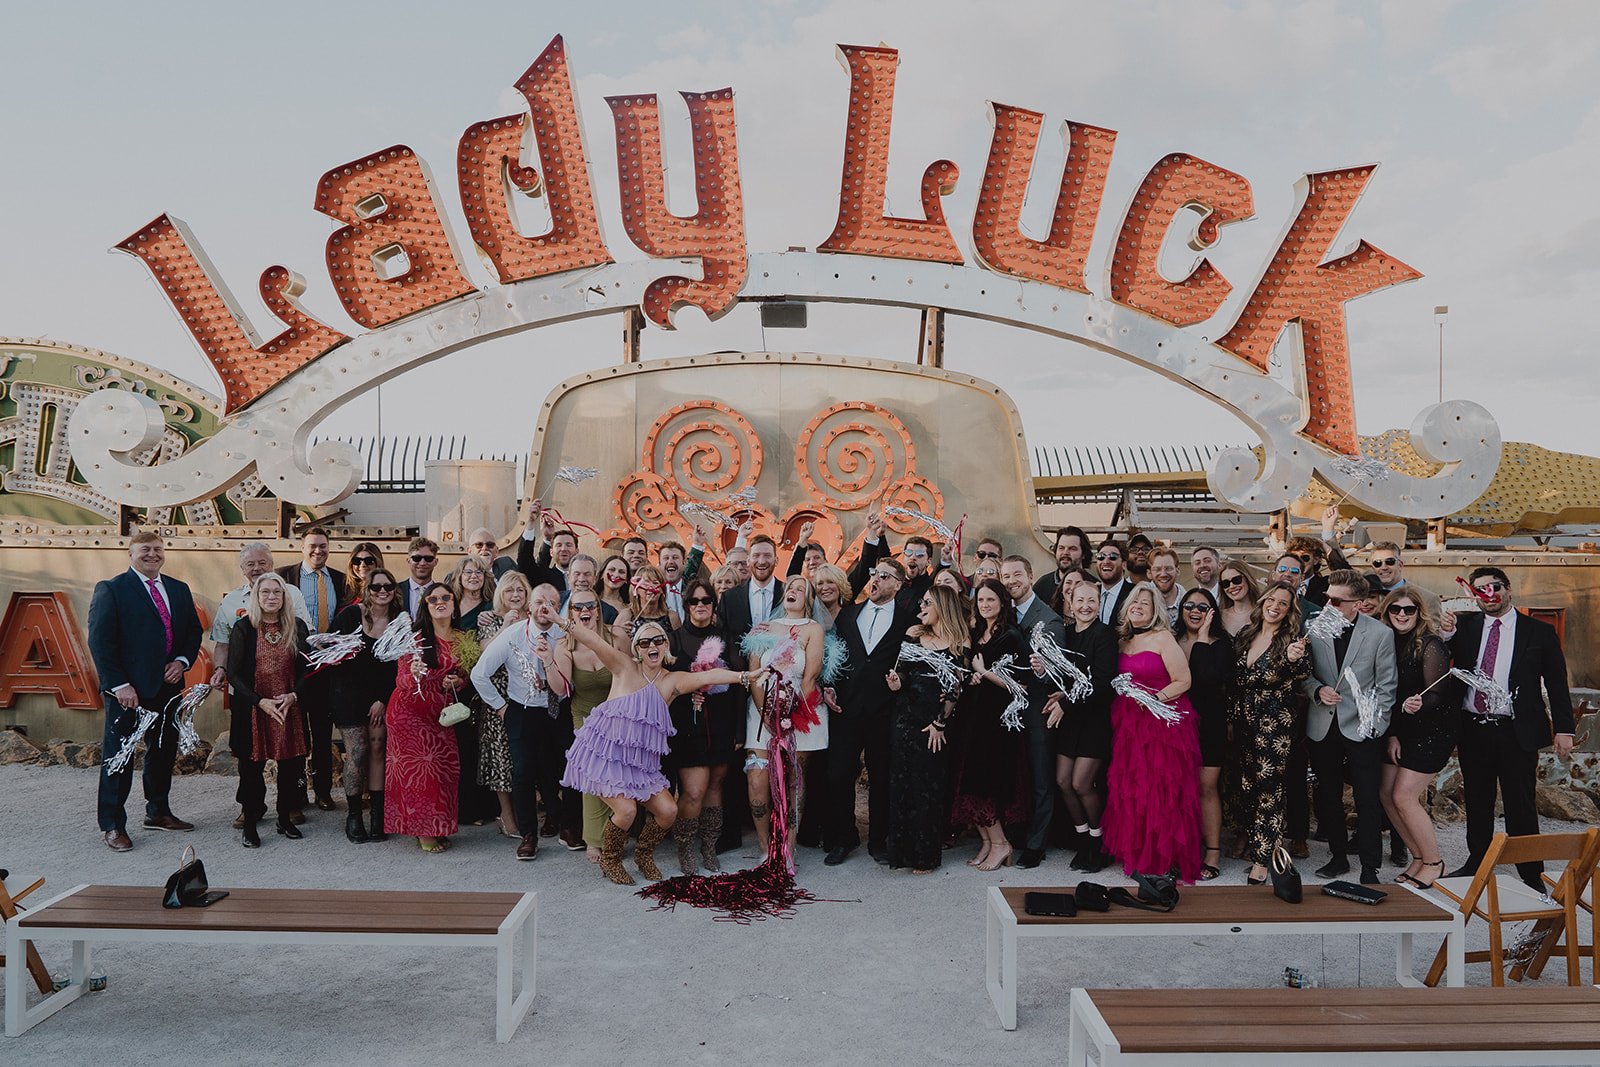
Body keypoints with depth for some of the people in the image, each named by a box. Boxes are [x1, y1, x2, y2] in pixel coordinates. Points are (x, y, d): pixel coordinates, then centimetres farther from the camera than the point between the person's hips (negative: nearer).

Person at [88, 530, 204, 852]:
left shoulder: (179, 590, 12)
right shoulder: (111, 589, -6)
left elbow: (193, 631, 16)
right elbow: (100, 641, -11)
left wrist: (182, 661, -3)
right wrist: (119, 685, -16)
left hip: (168, 684, 6)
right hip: (127, 689, -6)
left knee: (164, 751, 13)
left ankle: (158, 812, 27)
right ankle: (112, 825, 12)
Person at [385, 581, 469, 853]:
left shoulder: (462, 640, 7)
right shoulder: (415, 635, -8)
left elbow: (465, 677, 19)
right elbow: (401, 680, -10)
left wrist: (456, 682, -4)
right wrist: (414, 675, -32)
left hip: (441, 713, 5)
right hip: (410, 710, -4)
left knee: (446, 767, -2)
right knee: (418, 766, -6)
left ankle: (438, 828, 12)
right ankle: (423, 831, 5)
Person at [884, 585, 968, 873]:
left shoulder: (960, 645, -2)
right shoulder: (914, 633, 8)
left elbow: (955, 688, -3)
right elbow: (900, 670, 12)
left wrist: (940, 723, -7)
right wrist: (895, 682, -10)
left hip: (935, 721, -3)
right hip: (906, 716, 3)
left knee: (928, 784, 1)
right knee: (900, 780, 4)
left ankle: (925, 854, 11)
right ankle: (902, 849, 15)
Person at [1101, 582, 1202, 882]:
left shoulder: (1162, 638, -7)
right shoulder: (1123, 641, 14)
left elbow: (1184, 681, -9)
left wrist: (1156, 698, -21)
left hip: (1163, 721, -6)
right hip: (1129, 724, 6)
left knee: (1161, 789, -5)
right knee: (1131, 789, 6)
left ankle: (1167, 859, 5)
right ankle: (1138, 855, 16)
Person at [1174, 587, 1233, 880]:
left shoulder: (1220, 643, -2)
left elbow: (1210, 677, -20)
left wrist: (1202, 639, -14)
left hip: (1208, 722, -3)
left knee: (1206, 787, 0)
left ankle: (1213, 853, 7)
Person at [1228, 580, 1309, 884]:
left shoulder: (1292, 640, -8)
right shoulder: (1245, 634, 7)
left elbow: (1302, 677, -24)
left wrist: (1295, 659, -45)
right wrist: (1231, 718, 14)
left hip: (1276, 723, -5)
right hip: (1245, 720, 6)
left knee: (1268, 786, -3)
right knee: (1248, 784, 12)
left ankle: (1262, 858, 4)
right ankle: (1253, 842, 26)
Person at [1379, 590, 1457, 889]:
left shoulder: (1430, 645, -15)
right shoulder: (1390, 643, 4)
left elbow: (1437, 696, -18)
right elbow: (1391, 694, 6)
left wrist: (1417, 706, -39)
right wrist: (1392, 735, 1)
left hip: (1432, 730, -7)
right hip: (1400, 730, 7)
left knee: (1404, 797, -7)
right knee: (1387, 795, 4)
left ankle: (1434, 863, 11)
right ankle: (1418, 857, 20)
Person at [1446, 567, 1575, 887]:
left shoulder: (1539, 632, 0)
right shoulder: (1465, 626, 7)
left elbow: (1557, 684, 1)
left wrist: (1563, 729, -4)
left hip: (1517, 733, -3)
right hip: (1472, 729, 3)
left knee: (1520, 806, 2)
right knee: (1477, 803, 14)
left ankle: (1531, 877, 13)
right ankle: (1476, 864, 28)